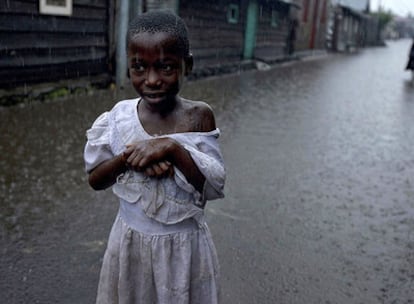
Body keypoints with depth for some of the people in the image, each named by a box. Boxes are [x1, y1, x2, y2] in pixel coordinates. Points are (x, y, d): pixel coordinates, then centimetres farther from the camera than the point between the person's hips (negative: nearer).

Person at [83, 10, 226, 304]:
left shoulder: (199, 116, -13)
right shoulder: (120, 116, -8)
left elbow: (214, 187, -15)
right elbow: (95, 180, -2)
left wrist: (172, 148, -28)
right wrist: (127, 156, -20)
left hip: (185, 244, -1)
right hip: (131, 241, 2)